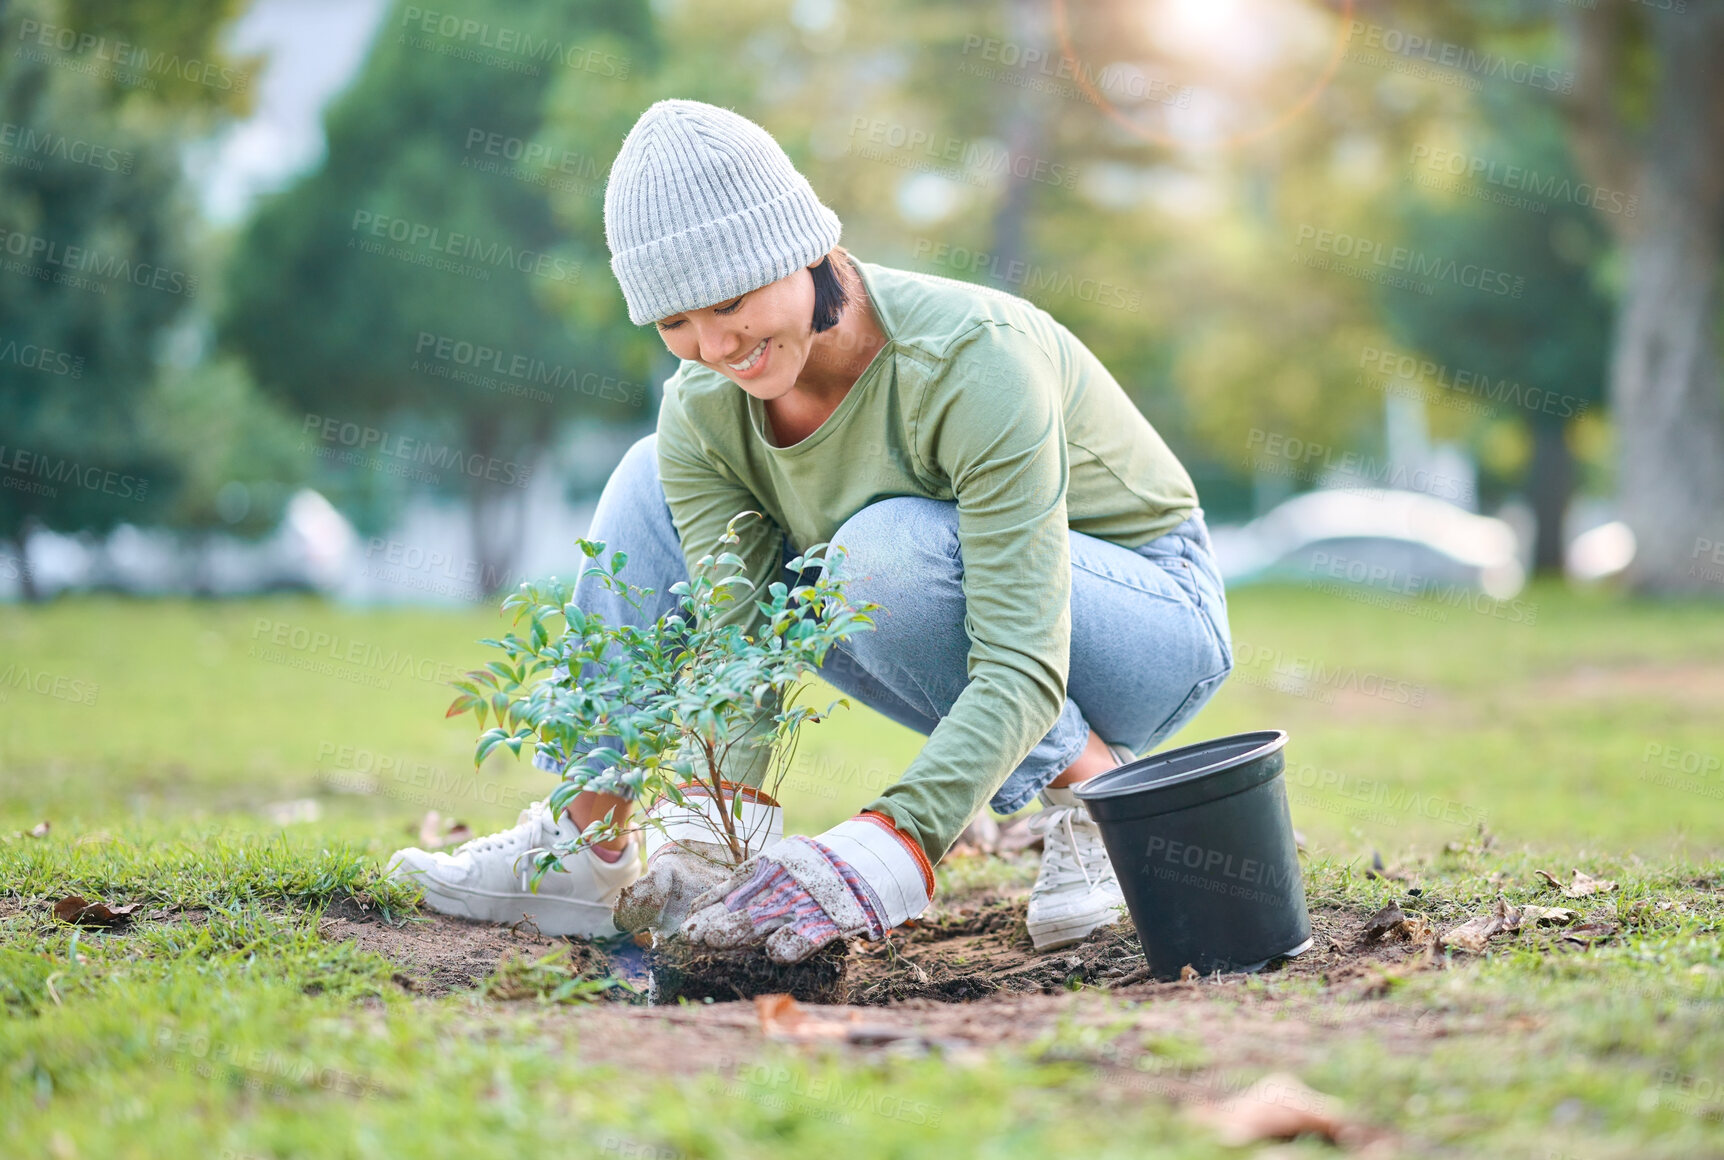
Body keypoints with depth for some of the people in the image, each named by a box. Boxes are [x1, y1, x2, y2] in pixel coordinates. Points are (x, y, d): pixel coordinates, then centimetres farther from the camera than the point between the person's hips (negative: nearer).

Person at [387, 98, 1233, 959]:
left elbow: (1023, 667, -37)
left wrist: (894, 845, -49)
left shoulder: (974, 357, -33)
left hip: (1153, 614, -6)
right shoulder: (702, 412, -15)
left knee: (887, 547, -35)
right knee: (653, 485, -5)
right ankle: (587, 849, -2)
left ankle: (1097, 798, -15)